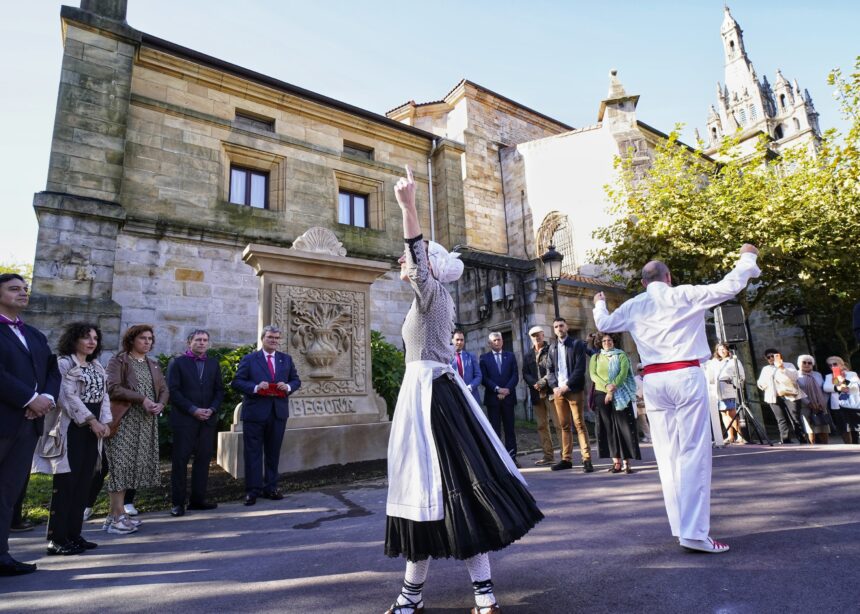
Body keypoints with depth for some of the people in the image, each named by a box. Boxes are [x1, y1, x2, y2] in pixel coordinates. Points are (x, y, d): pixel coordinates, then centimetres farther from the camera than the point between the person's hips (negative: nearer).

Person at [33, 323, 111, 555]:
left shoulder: (97, 367, 16)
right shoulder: (64, 364, -6)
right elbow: (68, 396, -14)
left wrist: (105, 422, -2)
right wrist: (92, 420, -17)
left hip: (92, 430, 7)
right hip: (71, 430, -7)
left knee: (82, 484, 9)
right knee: (66, 484, -5)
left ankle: (74, 534, 16)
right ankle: (57, 538, 3)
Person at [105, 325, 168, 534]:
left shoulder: (153, 365, 17)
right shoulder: (118, 361, -1)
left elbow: (164, 390, 14)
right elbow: (113, 388, -13)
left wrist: (160, 404, -7)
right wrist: (142, 399, -18)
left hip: (147, 422, 6)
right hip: (124, 421, -6)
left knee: (137, 466, 5)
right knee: (121, 465, -7)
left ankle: (116, 514, 13)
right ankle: (117, 516, -3)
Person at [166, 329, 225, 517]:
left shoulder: (213, 363, 12)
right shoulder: (177, 362, 0)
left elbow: (219, 390, 11)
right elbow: (173, 390, -7)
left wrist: (212, 409, -6)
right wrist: (193, 410, -14)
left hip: (208, 419, 4)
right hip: (184, 419, -4)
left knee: (203, 459, 6)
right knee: (181, 460, 1)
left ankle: (198, 499, 16)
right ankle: (178, 502, 9)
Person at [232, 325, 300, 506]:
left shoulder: (286, 359, 11)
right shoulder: (249, 359, 1)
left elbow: (296, 380, 12)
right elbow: (237, 382, -4)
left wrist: (288, 386, -10)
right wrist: (255, 387, -20)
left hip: (278, 412, 3)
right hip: (255, 413, -3)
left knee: (273, 452, 12)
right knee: (253, 453, 3)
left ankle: (271, 488, 23)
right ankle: (252, 491, 12)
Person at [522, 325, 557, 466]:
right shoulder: (527, 355, 16)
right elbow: (525, 374, 10)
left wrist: (544, 381, -15)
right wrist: (534, 383, -8)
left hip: (551, 391, -5)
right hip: (536, 394, 5)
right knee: (542, 426, 7)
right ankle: (548, 456, 14)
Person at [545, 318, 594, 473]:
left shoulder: (577, 344, 0)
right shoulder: (552, 348, 15)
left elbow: (580, 368, -9)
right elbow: (549, 370, 12)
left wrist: (567, 386, -15)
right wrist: (555, 387, -4)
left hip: (574, 390, -4)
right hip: (558, 391, 5)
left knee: (580, 425, -5)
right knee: (564, 426, 8)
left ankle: (587, 460, -3)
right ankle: (566, 459, 13)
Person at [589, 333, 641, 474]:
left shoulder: (621, 356, 7)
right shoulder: (595, 357, 12)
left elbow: (623, 373, -7)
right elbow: (593, 375, -1)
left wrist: (613, 389, -18)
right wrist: (606, 386, -17)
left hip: (620, 396, -2)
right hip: (601, 395, 2)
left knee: (624, 427, -5)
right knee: (608, 428, 1)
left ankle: (626, 462, -3)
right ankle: (616, 462, 5)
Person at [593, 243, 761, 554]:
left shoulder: (633, 306, 11)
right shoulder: (684, 295, 1)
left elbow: (604, 323, 24)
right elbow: (729, 286, -2)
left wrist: (599, 304, 45)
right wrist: (747, 257, 16)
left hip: (653, 381, 4)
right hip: (686, 377, -3)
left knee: (668, 455, 9)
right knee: (693, 453, -3)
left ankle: (681, 525, 15)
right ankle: (694, 532, -6)